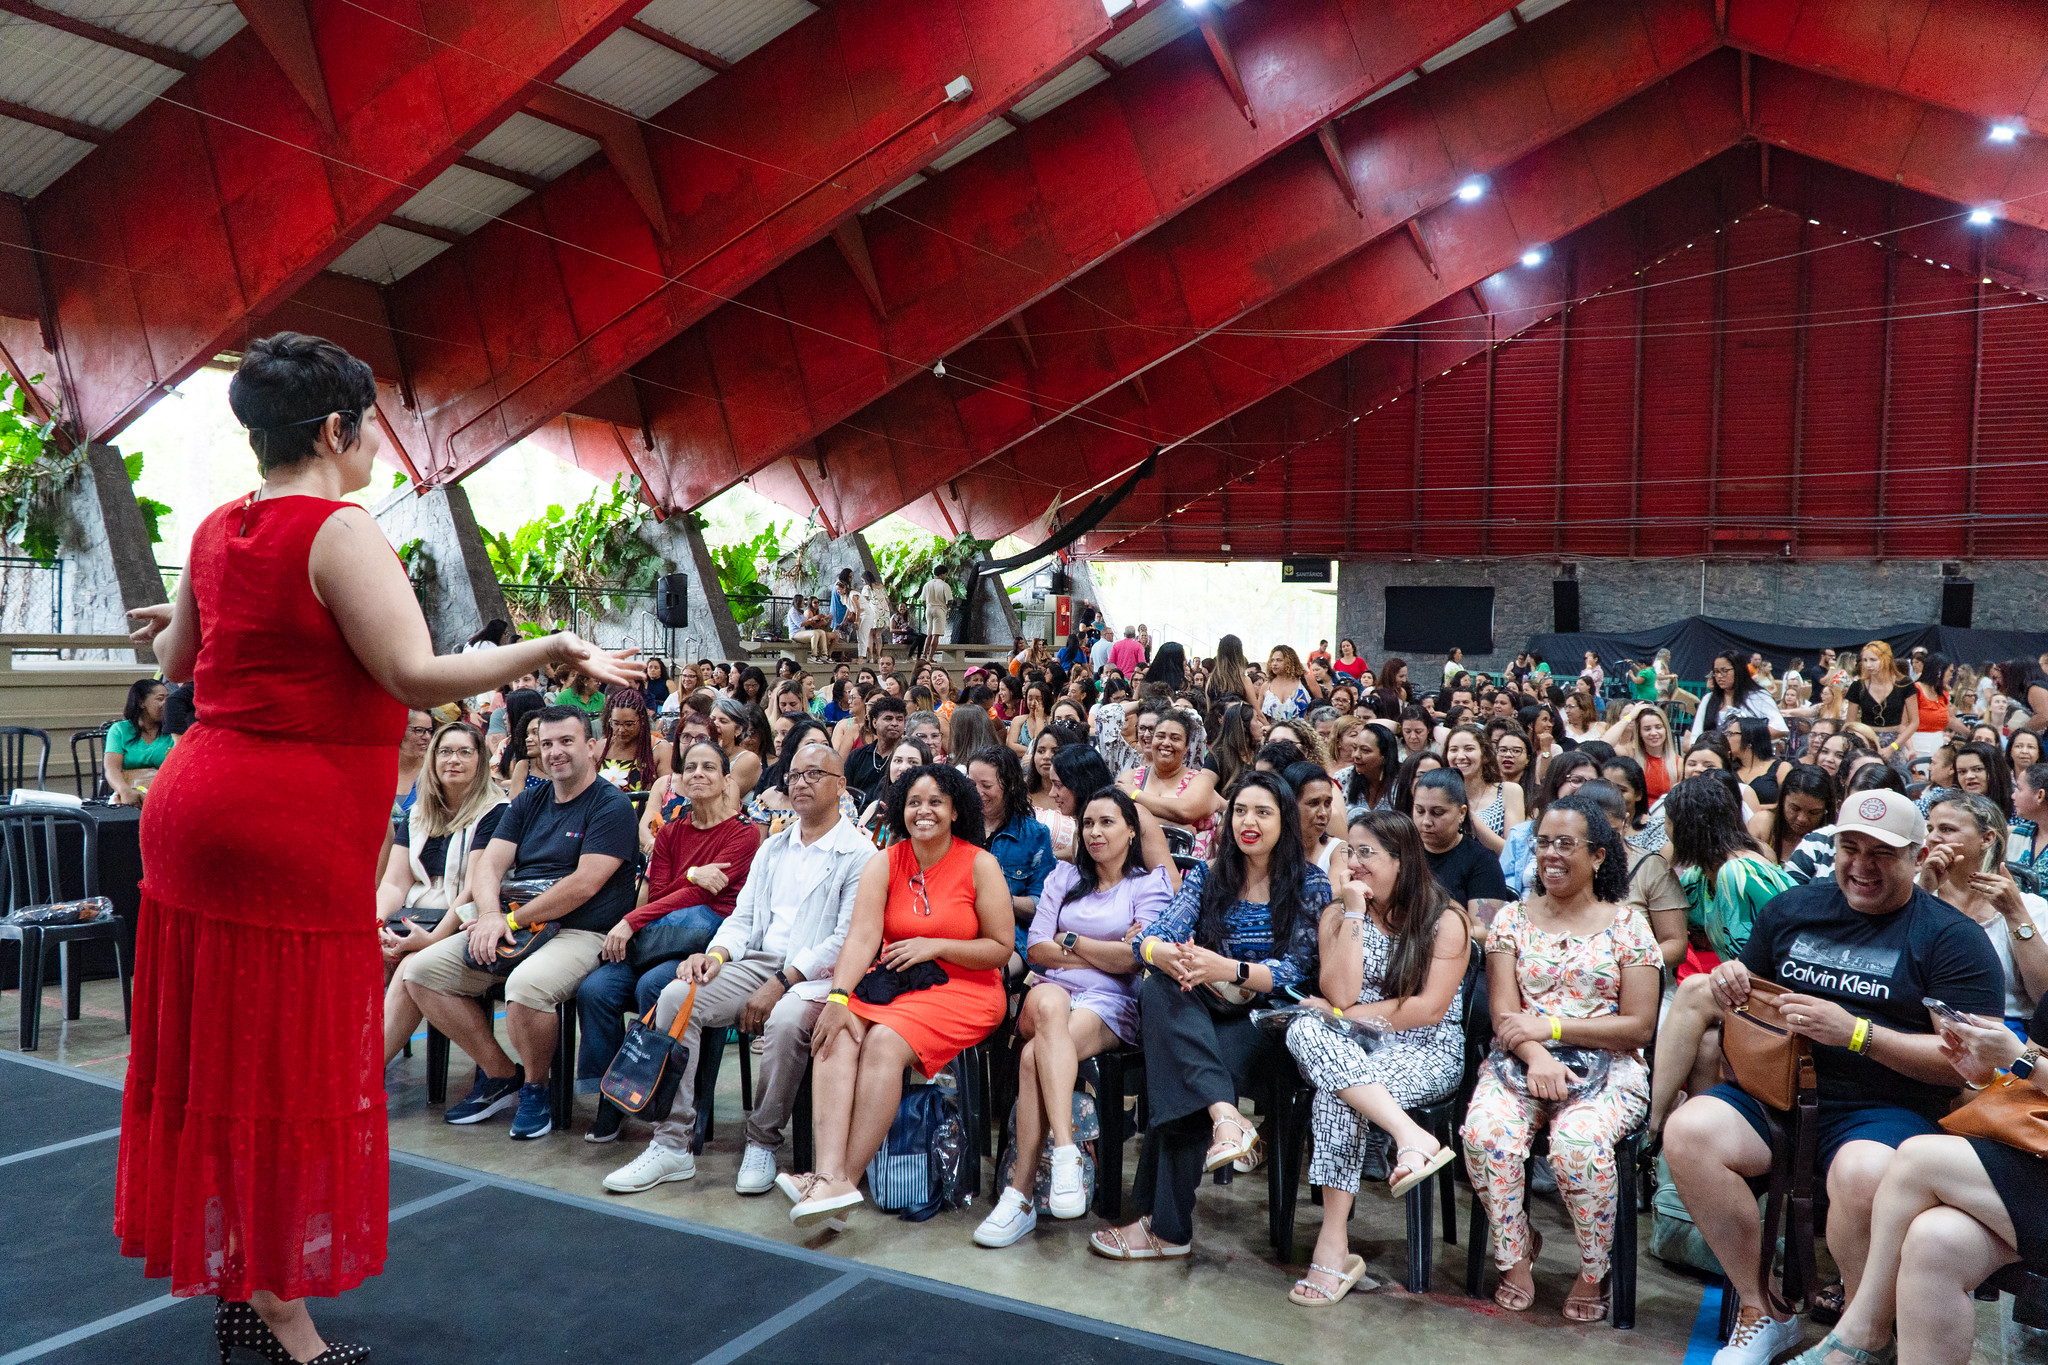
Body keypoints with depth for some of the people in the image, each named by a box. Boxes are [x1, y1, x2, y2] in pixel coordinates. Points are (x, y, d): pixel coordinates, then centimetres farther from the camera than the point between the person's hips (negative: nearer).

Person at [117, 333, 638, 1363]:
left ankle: (229, 1276, 31)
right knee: (287, 1071, 2)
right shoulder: (340, 530, -15)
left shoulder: (216, 531, 9)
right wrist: (552, 650, -18)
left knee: (217, 1055, 16)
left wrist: (169, 622, 44)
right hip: (290, 835, -8)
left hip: (197, 810, 9)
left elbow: (178, 663, 22)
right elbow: (415, 677, -23)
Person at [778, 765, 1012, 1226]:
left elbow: (1001, 948, -2)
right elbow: (862, 936, -8)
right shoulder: (884, 863, 6)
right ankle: (831, 1175, -37)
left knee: (885, 1042, -30)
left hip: (962, 988, -3)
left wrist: (934, 946, -12)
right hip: (890, 981, 4)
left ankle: (846, 1177, -25)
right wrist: (839, 996, -24)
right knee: (836, 1034, -26)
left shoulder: (980, 865, -1)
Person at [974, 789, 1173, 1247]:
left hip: (1111, 1003, -2)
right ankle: (1065, 1153, -47)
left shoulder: (1150, 884, 12)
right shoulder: (1063, 877, 23)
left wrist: (1071, 940, 3)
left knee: (1036, 1056, -34)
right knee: (1048, 1003, -39)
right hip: (1052, 990, 3)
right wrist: (1107, 954, 0)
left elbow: (1135, 958, -4)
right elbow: (1037, 948, 10)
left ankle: (1021, 1193, -35)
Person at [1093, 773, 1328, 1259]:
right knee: (1160, 987, -31)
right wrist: (1167, 955, -30)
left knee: (1181, 1083, -31)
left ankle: (1165, 1227, -23)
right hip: (1204, 1016, 4)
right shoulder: (1208, 874, 11)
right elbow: (1149, 938, -4)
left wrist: (1230, 970, -26)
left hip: (1265, 1021, -4)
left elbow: (1297, 972, -8)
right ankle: (1225, 1115, -45)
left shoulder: (1309, 884, 2)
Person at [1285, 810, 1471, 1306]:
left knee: (1337, 1095, -36)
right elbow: (1339, 994, -6)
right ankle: (1411, 1136, -44)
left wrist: (1355, 1016, -9)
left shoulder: (1445, 920, 1)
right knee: (1306, 1031, -35)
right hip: (1347, 1052, 4)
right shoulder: (1338, 915, 11)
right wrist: (1355, 911, -7)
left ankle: (1334, 1244, -33)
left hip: (1425, 1053, -3)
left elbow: (1431, 1008, -9)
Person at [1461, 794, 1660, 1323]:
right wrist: (1536, 1058, -19)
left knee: (1578, 1142, -33)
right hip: (1521, 1062, 2)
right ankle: (1515, 1256, -3)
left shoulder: (1627, 925, 5)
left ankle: (1593, 1273, -5)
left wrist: (1549, 1026, -10)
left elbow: (1639, 1026, -2)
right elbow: (1504, 1015, 2)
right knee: (1485, 1131, -30)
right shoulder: (1512, 918, 11)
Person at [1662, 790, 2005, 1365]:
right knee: (1687, 1131, -26)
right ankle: (1762, 1312, -8)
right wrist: (1730, 985, 1)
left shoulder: (1953, 939, 3)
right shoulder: (1792, 908, 15)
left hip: (1886, 1112, -4)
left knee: (1863, 1175, -38)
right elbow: (1748, 997, 26)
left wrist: (1855, 1032, -16)